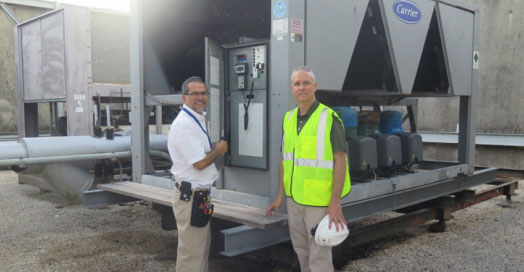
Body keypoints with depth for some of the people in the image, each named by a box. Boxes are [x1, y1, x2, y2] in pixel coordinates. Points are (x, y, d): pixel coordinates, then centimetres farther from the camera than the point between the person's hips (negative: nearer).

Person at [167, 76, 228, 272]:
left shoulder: (198, 120, 13)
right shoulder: (184, 124, -20)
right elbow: (200, 163, -22)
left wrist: (215, 149, 8)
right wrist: (218, 150, -6)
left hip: (200, 193, 11)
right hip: (191, 196, -11)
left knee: (202, 246, 22)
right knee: (191, 252, 0)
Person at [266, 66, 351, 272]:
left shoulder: (329, 118, -12)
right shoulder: (288, 118, 6)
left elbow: (340, 161, -14)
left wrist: (335, 203, -18)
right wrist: (280, 196, 11)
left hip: (319, 201, -6)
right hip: (294, 198, 6)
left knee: (319, 255, 2)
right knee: (301, 250, 19)